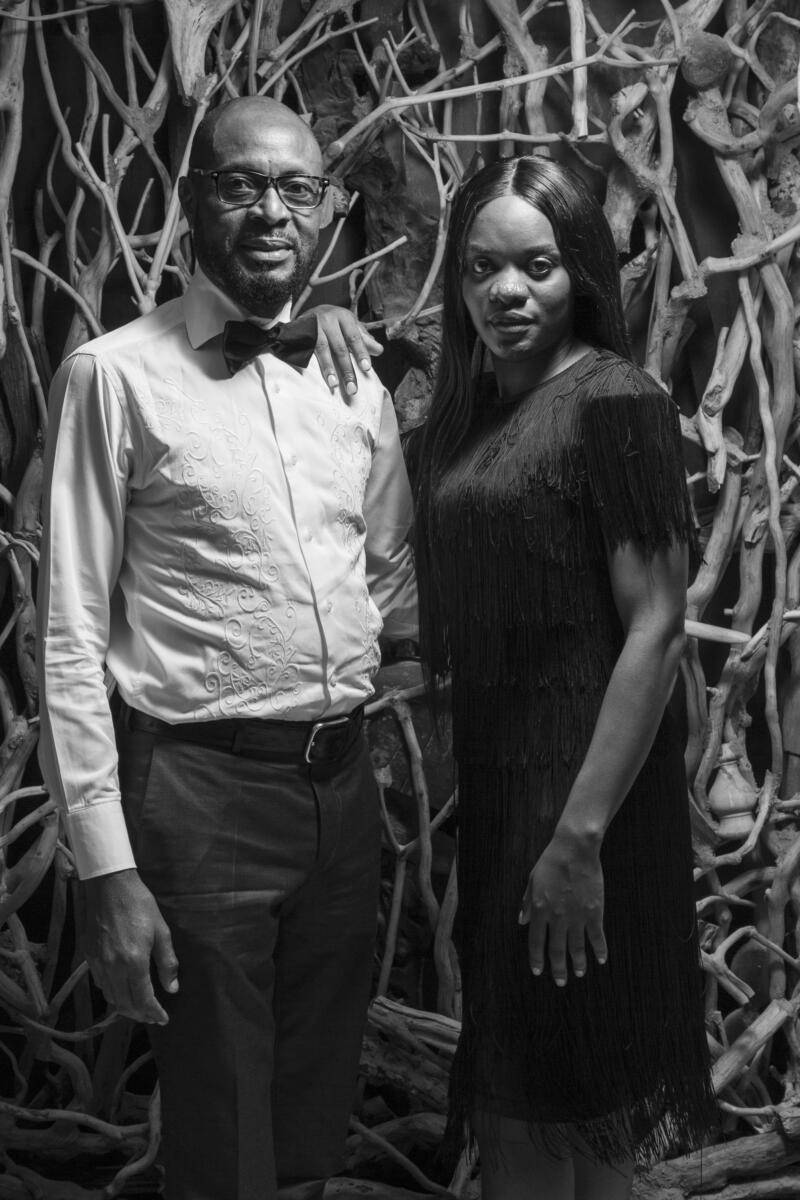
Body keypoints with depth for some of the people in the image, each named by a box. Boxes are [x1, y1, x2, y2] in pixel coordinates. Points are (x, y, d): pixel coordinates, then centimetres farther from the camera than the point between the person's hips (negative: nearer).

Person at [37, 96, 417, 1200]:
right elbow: (73, 635, -11)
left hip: (344, 781, 5)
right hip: (202, 791, -5)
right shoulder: (117, 376, -9)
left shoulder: (355, 378, 7)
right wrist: (108, 868, -14)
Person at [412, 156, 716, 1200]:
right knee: (512, 1113, 20)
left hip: (585, 782, -7)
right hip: (493, 778, 8)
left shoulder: (615, 403, -13)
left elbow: (657, 627, -18)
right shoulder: (467, 408, 10)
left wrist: (580, 838, -21)